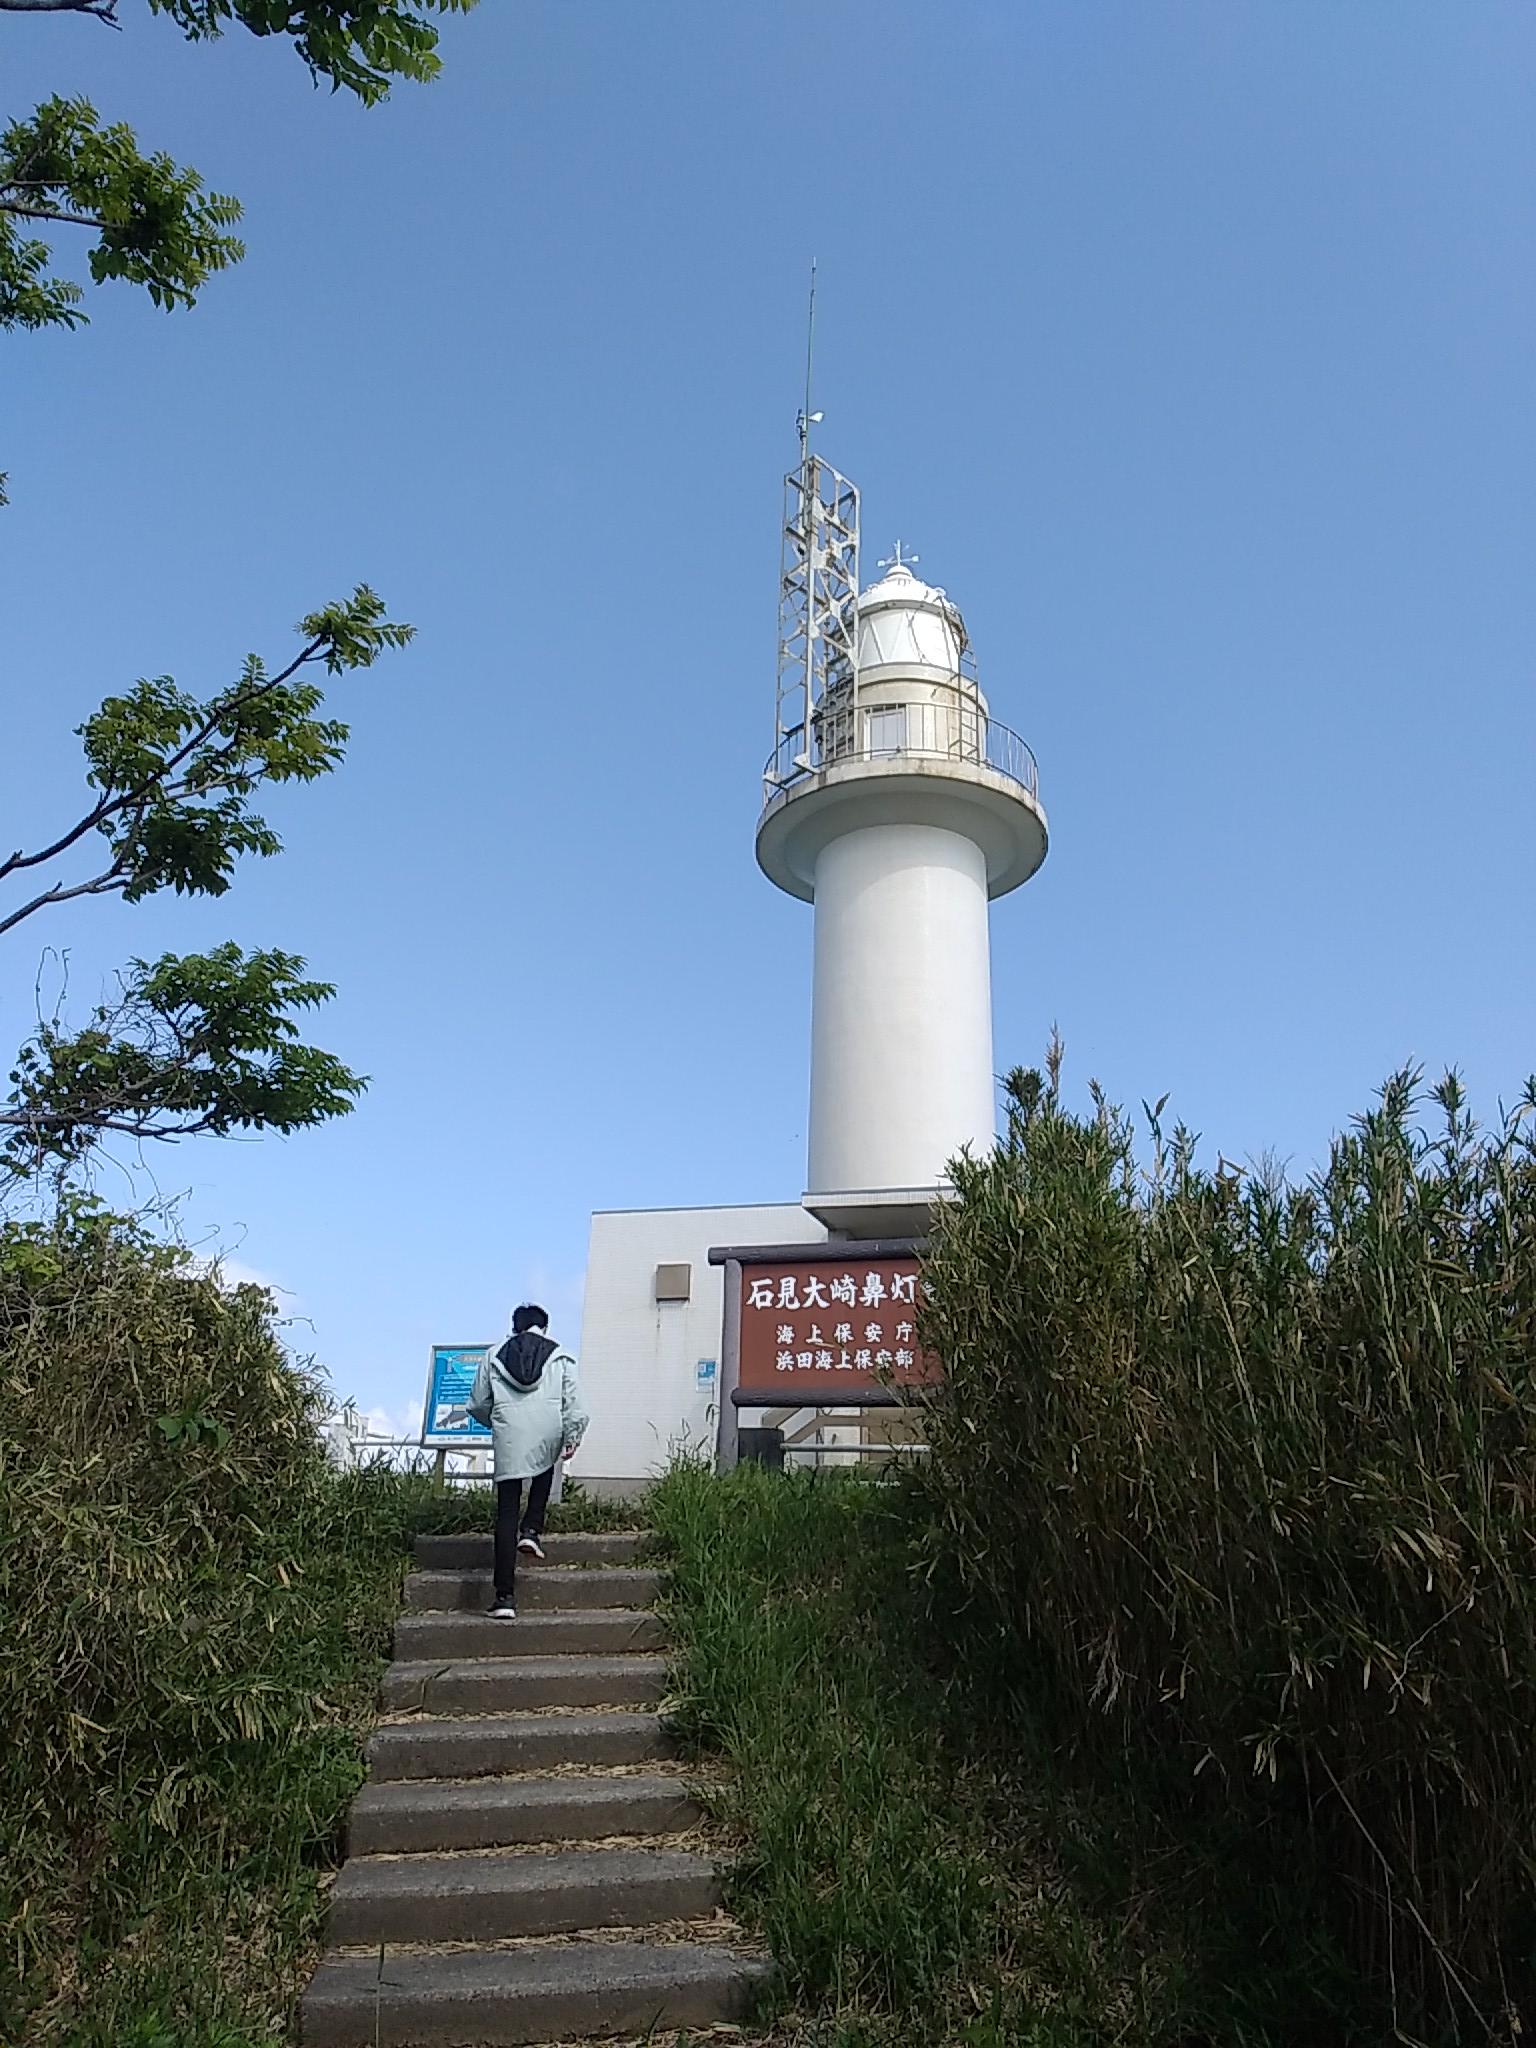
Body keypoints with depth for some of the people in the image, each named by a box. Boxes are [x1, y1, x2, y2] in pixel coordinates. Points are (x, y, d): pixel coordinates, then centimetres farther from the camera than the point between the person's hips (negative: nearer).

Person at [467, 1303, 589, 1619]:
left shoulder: (494, 1356, 13)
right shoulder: (559, 1356, 11)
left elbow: (477, 1405, 15)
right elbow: (574, 1402, 1)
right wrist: (572, 1437, 2)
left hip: (509, 1439, 0)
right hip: (548, 1435, 1)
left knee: (506, 1513, 2)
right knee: (544, 1474, 35)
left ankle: (505, 1596, -2)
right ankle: (531, 1530, 13)